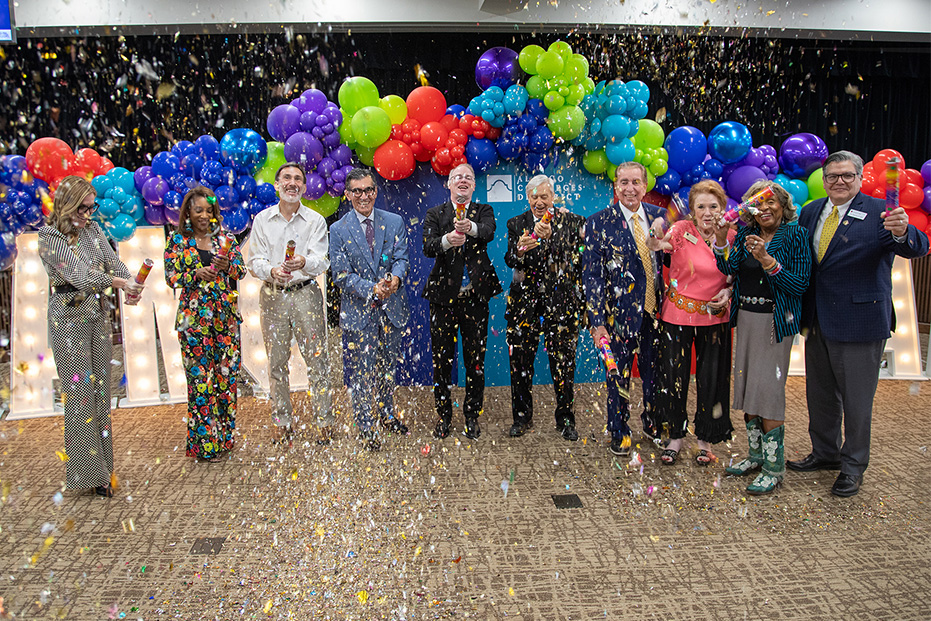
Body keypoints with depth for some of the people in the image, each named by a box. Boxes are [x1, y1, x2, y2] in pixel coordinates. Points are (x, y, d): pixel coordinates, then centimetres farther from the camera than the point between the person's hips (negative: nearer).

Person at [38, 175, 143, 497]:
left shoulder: (93, 229, 9)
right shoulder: (49, 237, -9)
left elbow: (113, 262, -1)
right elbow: (79, 274, -20)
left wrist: (129, 285, -21)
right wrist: (120, 282, -30)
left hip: (99, 318, 6)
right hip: (68, 322, -6)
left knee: (100, 389, 9)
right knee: (79, 392, -3)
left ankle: (102, 466, 19)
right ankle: (87, 471, 5)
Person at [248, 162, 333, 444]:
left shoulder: (315, 220, 2)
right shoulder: (262, 219, 7)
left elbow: (321, 261, -8)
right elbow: (255, 261, 2)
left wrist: (304, 263, -31)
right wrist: (271, 270, -21)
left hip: (306, 294, -2)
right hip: (273, 296, 2)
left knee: (316, 359, -2)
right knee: (277, 362, 6)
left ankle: (325, 422, 9)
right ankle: (284, 423, 19)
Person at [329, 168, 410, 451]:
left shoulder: (394, 222, 3)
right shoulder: (338, 230, -4)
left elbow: (401, 258, -3)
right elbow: (342, 274, -9)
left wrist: (395, 277, -26)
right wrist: (372, 289, -24)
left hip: (391, 309, 3)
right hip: (359, 311, -2)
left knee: (388, 367, 18)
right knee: (362, 372, 4)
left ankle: (387, 414, 40)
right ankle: (366, 428, 20)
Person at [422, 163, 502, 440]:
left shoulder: (483, 211, 7)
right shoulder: (435, 213, 5)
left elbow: (489, 232, -17)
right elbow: (428, 247, -11)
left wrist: (471, 227, -39)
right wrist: (447, 240, -33)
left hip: (475, 297, 0)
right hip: (444, 295, 0)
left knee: (475, 360, 7)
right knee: (441, 360, 7)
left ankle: (472, 416, 21)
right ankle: (443, 415, 22)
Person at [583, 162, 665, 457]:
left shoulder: (659, 217, 3)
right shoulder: (599, 223, -8)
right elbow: (592, 275, -10)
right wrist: (597, 321, -14)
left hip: (656, 311, 3)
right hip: (620, 313, -3)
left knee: (654, 372, 16)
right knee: (619, 376, 9)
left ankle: (652, 422, 41)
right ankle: (619, 433, 30)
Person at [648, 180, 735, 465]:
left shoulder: (731, 236, 1)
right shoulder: (682, 230, -9)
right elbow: (654, 246, -25)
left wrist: (728, 291, -7)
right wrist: (656, 238, -48)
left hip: (714, 317, 2)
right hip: (678, 314, -2)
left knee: (711, 380, 8)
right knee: (674, 376, 4)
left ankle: (705, 439, 27)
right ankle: (676, 435, 24)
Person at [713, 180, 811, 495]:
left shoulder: (795, 235, -6)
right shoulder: (746, 233, 9)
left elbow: (800, 285, -12)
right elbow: (729, 268, -2)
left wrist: (768, 261, -23)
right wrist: (721, 242, -17)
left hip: (775, 321, -6)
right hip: (746, 318, 6)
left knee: (768, 390, -6)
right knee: (748, 389, 11)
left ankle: (774, 466, 5)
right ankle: (756, 454, 25)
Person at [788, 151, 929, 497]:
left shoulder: (879, 212, -10)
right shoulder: (811, 212, 5)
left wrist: (902, 232, -46)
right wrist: (803, 314, -3)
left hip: (859, 321, -5)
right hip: (818, 323, 6)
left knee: (856, 400, 7)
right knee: (820, 394, 19)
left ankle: (853, 467, 24)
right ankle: (825, 453, 38)